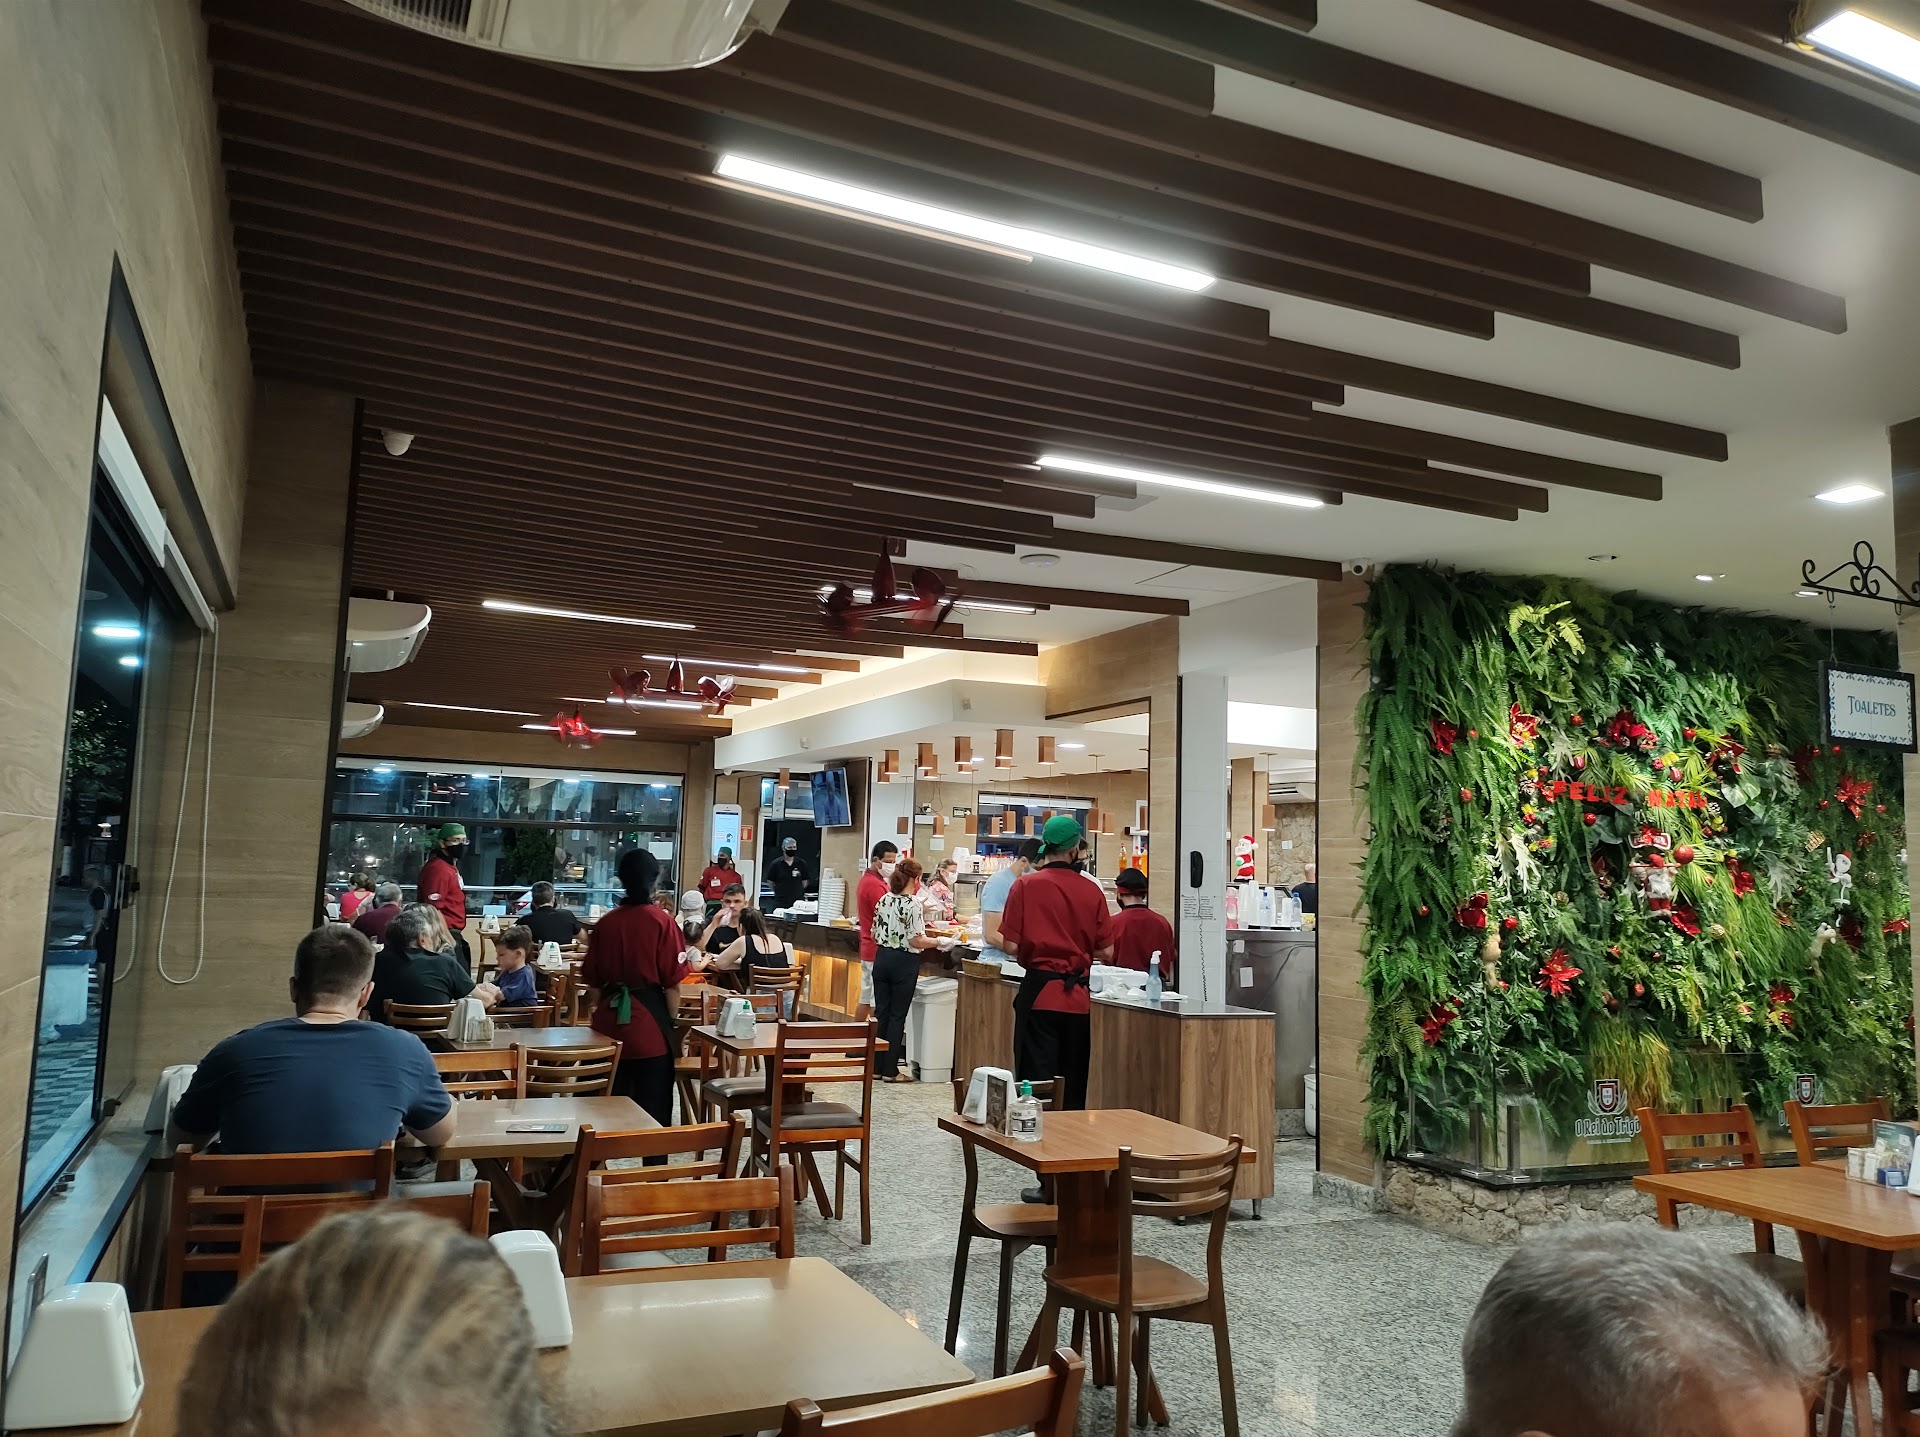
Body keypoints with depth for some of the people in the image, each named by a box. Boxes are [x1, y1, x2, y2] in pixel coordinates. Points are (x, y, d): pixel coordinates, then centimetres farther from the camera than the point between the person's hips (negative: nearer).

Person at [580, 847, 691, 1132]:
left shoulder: (605, 923, 1)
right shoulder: (662, 922, -9)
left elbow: (593, 983, 7)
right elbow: (672, 983, -9)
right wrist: (672, 1022, 5)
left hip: (610, 1023, 4)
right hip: (649, 1022, -3)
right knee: (654, 1108, 5)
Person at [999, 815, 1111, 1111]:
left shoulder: (1026, 885, -6)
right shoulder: (1092, 892, 0)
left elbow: (1011, 946, -7)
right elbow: (1106, 952, 3)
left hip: (1039, 993, -2)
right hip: (1078, 998, 2)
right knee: (1073, 1087, 13)